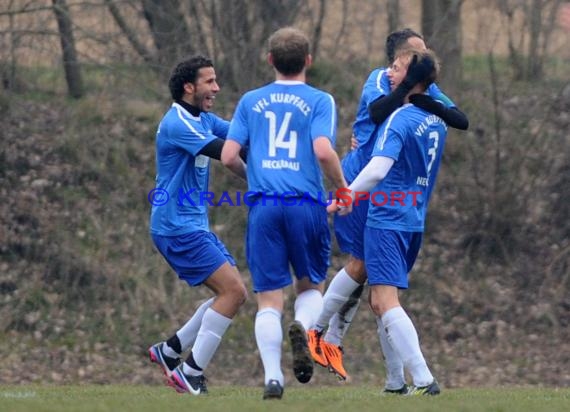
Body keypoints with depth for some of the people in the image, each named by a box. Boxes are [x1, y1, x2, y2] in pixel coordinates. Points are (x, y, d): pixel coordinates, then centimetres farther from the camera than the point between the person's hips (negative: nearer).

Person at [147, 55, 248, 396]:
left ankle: (170, 351, 15)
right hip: (178, 227, -10)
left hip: (195, 224, 10)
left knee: (235, 293, 8)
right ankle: (190, 373, -13)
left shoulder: (204, 120, 14)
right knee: (233, 290, -15)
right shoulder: (177, 124, -17)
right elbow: (223, 152, -24)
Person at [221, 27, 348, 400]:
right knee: (312, 286, 16)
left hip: (263, 205, 1)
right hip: (307, 204, -1)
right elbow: (323, 151, -12)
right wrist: (342, 187, 4)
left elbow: (228, 156, 5)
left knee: (269, 299, 4)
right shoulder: (320, 101, 3)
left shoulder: (251, 101, 11)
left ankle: (272, 377, -9)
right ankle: (302, 328, -16)